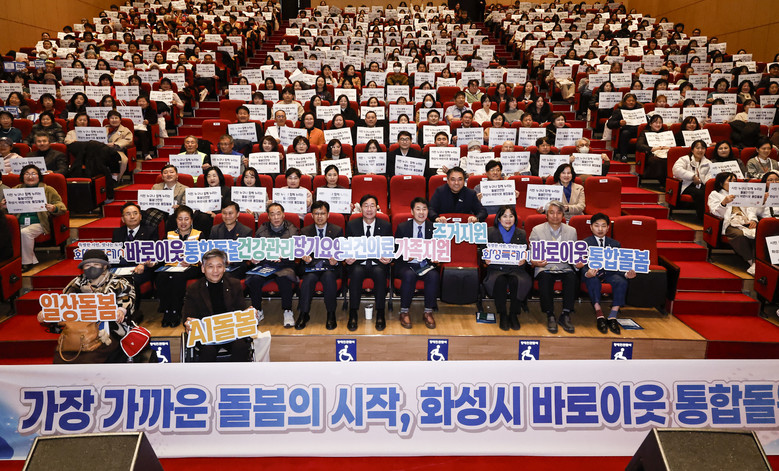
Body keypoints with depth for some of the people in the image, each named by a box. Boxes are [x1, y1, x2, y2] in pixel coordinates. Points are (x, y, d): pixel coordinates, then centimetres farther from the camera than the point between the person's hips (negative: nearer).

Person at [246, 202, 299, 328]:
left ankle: (288, 312, -17)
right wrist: (254, 258, -9)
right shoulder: (262, 230, 13)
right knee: (253, 280, -27)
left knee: (284, 279, -35)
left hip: (284, 266, -2)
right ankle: (258, 311, -6)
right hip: (264, 265, 2)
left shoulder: (292, 230, 6)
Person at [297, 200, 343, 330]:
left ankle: (331, 315, -22)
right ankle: (304, 314, -18)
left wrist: (336, 261, -17)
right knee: (308, 279, -32)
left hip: (330, 267, -1)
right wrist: (305, 259, -16)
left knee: (329, 277, -35)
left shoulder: (338, 230, 10)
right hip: (311, 266, 1)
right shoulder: (305, 231, 13)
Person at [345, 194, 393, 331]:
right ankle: (353, 314, -23)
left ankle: (380, 314, -23)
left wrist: (389, 258, -16)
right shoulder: (352, 225, 5)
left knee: (380, 272, -34)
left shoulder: (386, 226, 5)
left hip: (378, 264, 0)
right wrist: (348, 258, -16)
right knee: (356, 272, -34)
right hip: (358, 264, 0)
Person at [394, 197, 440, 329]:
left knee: (434, 276, -31)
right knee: (409, 275, -35)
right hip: (407, 264, -1)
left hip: (426, 264, 1)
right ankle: (404, 312, -19)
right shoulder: (402, 227, 3)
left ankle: (428, 312, -16)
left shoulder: (433, 228, 7)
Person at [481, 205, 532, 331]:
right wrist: (486, 260, -12)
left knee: (517, 281, -33)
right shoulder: (491, 232, 10)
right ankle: (502, 315, -19)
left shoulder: (521, 234, 14)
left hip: (515, 268, 1)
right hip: (496, 268, -1)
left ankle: (514, 315, -15)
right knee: (500, 281, -35)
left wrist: (523, 261, -11)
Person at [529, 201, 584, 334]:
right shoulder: (537, 230, 6)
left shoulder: (571, 231, 13)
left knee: (572, 277, -32)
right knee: (545, 278, -35)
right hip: (545, 268, -1)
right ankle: (550, 316, -23)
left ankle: (565, 315, -24)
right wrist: (535, 262, -21)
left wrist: (578, 263, -12)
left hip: (564, 268, 2)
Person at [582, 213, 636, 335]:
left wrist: (626, 274, -18)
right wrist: (586, 273, -32)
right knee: (593, 281, -37)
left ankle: (613, 317, -27)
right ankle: (599, 314, -31)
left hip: (609, 272, 3)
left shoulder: (615, 244, 14)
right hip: (591, 272, -2)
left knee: (622, 281, -29)